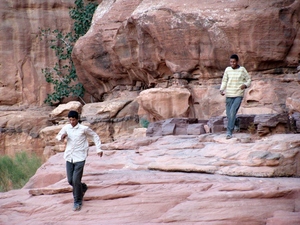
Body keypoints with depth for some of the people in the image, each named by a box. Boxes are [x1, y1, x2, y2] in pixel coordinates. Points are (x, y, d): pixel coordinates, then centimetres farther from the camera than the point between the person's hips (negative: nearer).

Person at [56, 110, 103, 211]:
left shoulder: (84, 129, -7)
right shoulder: (66, 128, 3)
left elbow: (95, 136, 7)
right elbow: (58, 136, 18)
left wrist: (98, 149, 2)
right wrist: (62, 137, -7)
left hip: (79, 158, -4)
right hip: (69, 157, 5)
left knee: (76, 180, -11)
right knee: (70, 180, 8)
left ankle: (77, 202, 2)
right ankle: (83, 188, 40)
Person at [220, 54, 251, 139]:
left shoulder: (242, 70, -1)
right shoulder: (227, 70, 5)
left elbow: (248, 79, 8)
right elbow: (224, 81, 11)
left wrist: (245, 85, -13)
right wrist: (221, 90, -5)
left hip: (238, 95, -3)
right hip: (229, 95, 3)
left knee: (232, 112, -17)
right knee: (228, 114, 6)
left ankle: (229, 132, -13)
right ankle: (236, 121, 39)